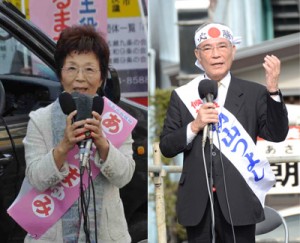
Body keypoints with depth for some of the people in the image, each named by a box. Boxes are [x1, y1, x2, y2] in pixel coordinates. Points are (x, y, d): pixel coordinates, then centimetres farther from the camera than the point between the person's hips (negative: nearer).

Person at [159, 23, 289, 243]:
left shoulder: (254, 93, 3)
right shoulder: (182, 96, 6)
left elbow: (277, 134, -7)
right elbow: (166, 147, 4)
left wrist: (273, 90, -19)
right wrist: (194, 126, -13)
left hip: (238, 201, -1)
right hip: (197, 203, 1)